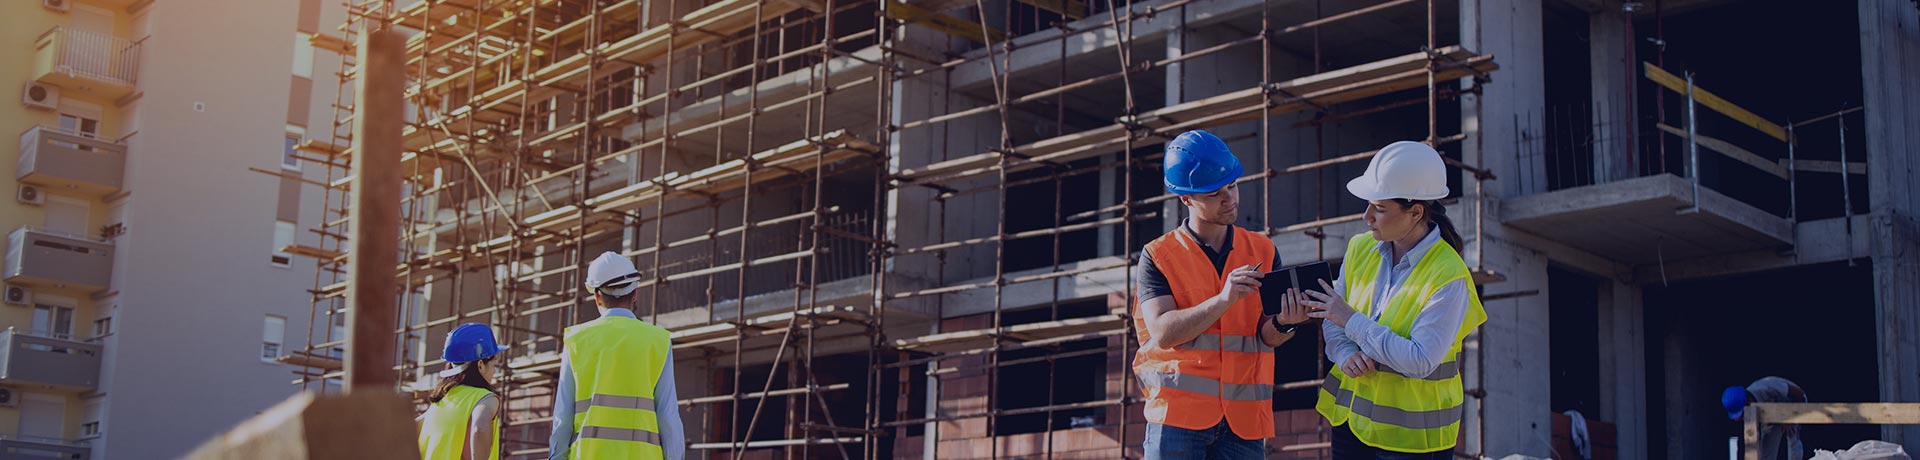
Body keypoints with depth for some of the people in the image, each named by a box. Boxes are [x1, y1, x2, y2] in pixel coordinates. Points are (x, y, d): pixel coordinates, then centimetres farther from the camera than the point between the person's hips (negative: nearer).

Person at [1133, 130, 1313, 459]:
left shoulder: (1262, 251, 11)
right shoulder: (1158, 257, 2)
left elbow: (1266, 336, 4)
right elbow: (1162, 332, -11)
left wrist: (1283, 322, -20)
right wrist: (1223, 300, -22)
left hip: (1244, 419, 3)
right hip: (1179, 412, -2)